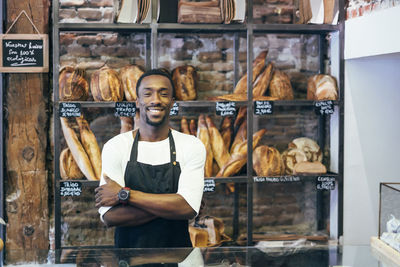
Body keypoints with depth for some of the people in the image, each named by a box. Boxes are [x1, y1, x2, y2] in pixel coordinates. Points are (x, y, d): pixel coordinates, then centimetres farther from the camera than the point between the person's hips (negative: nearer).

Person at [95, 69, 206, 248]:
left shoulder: (192, 146, -7)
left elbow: (189, 207, -20)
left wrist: (123, 194, -20)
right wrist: (170, 205, -21)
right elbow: (109, 216, -16)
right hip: (128, 246, 0)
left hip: (176, 245, 1)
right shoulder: (115, 146, -8)